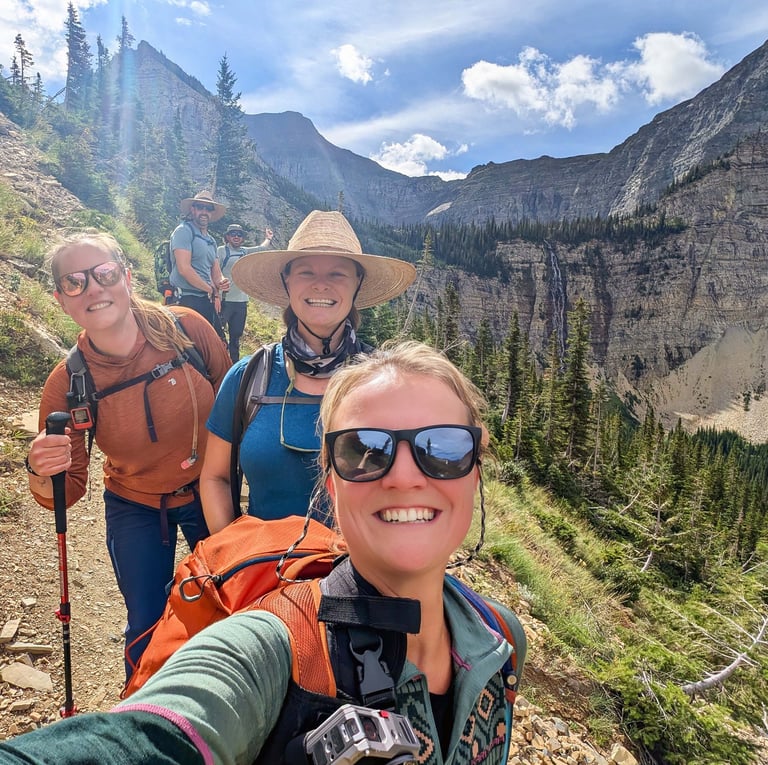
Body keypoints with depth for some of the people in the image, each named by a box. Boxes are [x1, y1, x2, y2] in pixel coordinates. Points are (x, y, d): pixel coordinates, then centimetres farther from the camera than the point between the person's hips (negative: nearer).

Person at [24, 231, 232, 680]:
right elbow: (67, 491, -12)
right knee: (148, 627, 10)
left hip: (210, 496, 1)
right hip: (135, 510, 0)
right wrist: (42, 475, -34)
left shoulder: (186, 328, -23)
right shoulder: (67, 383, -20)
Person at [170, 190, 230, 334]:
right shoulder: (184, 231, -6)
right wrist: (212, 290, -7)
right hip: (187, 300, -8)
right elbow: (184, 268, -16)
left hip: (207, 300, 8)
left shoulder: (211, 240, 19)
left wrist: (221, 282, -7)